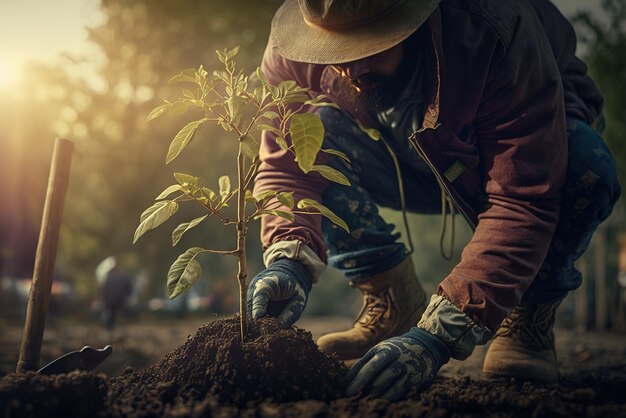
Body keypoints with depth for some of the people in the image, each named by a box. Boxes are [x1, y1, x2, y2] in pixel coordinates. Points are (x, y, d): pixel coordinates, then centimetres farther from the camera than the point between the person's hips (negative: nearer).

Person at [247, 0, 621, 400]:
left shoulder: (496, 34, -39)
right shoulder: (293, 48, -27)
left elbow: (522, 199, -42)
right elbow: (287, 164, -23)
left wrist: (438, 335, -50)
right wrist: (289, 259, -44)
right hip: (411, 167, 3)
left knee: (585, 164, -37)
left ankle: (528, 315, -11)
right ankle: (394, 304, -10)